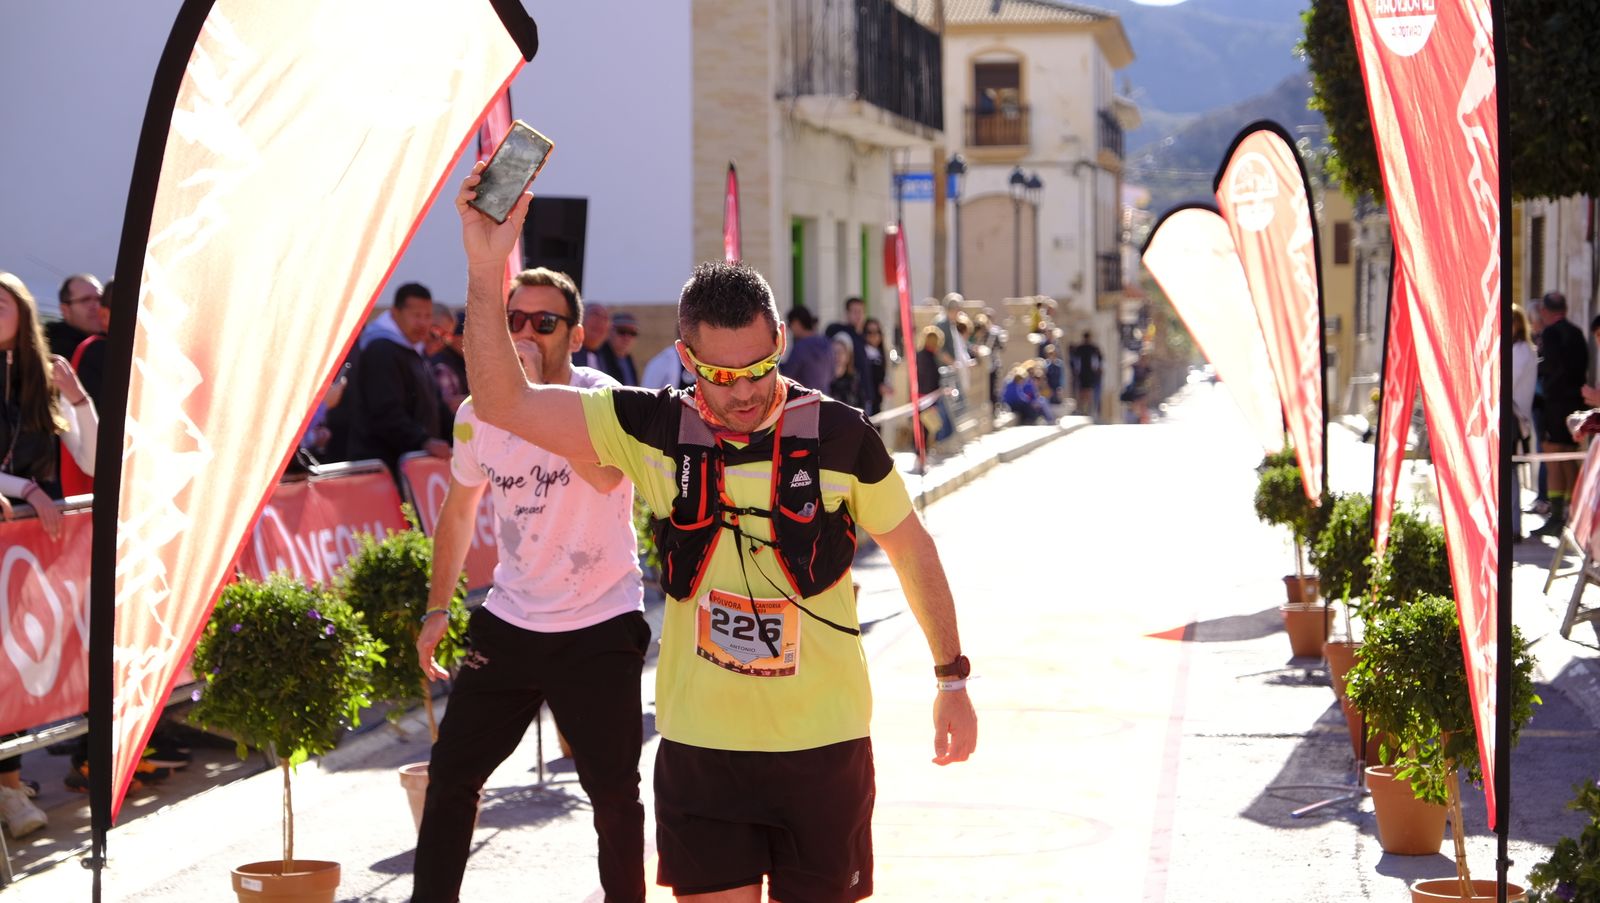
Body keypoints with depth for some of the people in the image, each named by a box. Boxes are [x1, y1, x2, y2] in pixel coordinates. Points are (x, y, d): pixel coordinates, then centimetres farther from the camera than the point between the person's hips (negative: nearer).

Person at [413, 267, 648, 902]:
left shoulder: (600, 397, -14)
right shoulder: (476, 414, 1)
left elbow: (605, 473, -37)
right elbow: (459, 510, 18)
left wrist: (537, 387, -37)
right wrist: (437, 609, 16)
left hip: (599, 627, -4)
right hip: (509, 621, 4)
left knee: (613, 790, -2)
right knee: (451, 772, 6)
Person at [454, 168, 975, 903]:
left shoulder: (838, 436, -6)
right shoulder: (655, 430, -3)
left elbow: (910, 546, 8)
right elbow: (502, 404, -8)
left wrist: (951, 678, 11)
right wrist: (485, 272, -19)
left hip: (824, 741, -1)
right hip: (700, 748, 1)